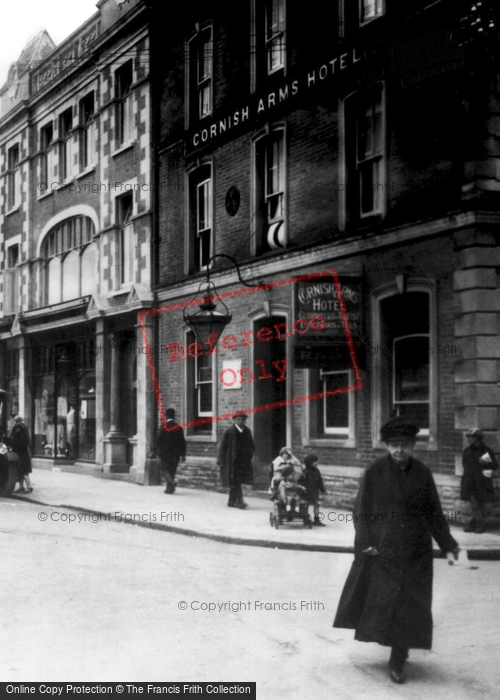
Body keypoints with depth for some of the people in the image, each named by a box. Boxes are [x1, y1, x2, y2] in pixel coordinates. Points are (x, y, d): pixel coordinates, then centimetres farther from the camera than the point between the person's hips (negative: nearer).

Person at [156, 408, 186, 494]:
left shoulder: (164, 427, -10)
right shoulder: (179, 427, 0)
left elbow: (159, 441, -8)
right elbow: (183, 442, 3)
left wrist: (158, 451, 6)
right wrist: (183, 454, 9)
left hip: (165, 454, -3)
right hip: (176, 454, 3)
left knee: (165, 469, 5)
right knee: (172, 470, 11)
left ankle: (171, 481, -21)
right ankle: (170, 488, 11)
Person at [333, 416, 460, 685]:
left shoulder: (422, 473, 0)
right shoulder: (374, 472, -6)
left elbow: (434, 514, 5)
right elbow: (361, 511, -3)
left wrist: (448, 546, 1)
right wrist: (365, 542, -13)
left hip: (415, 552, 2)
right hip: (381, 549, -2)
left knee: (408, 606, 4)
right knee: (380, 600, 2)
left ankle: (398, 661, 16)